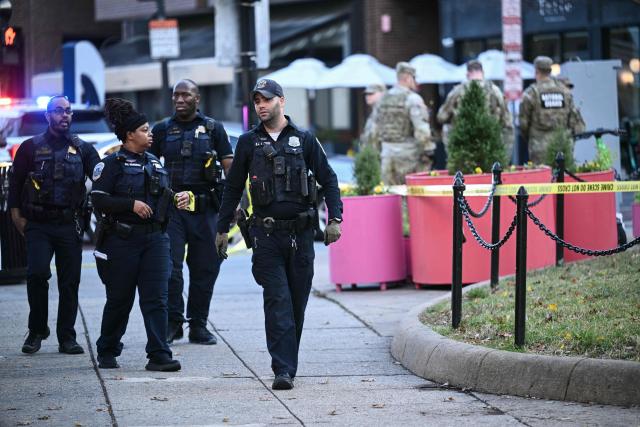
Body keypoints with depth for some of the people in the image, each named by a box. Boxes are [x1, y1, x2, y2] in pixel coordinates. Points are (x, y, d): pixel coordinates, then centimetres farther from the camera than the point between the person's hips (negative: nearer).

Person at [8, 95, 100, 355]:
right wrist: (17, 214, 0)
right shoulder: (31, 147, 7)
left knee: (70, 281, 2)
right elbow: (15, 182, 8)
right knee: (37, 273, -15)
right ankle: (37, 331, 2)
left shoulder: (82, 149, 11)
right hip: (38, 224, -2)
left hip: (69, 225, 2)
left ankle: (67, 338, 9)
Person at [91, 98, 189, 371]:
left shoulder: (154, 163, 15)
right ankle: (107, 352, 22)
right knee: (120, 300, 5)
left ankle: (159, 356, -8)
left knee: (156, 298, -5)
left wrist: (178, 199, 5)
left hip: (155, 238, 5)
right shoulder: (113, 164, -5)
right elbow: (99, 199, -12)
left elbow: (163, 196, 25)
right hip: (122, 239, -5)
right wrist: (132, 204, -19)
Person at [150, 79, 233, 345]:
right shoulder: (162, 130, 10)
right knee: (170, 266, -9)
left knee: (205, 268, 3)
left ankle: (198, 326, 12)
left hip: (205, 207, 0)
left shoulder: (213, 129, 8)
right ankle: (173, 323, 0)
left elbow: (230, 166, 4)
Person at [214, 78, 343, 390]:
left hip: (301, 233, 1)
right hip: (266, 235, -1)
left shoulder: (304, 140, 6)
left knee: (297, 303, 7)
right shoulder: (249, 142, 7)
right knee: (277, 301, -11)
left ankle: (288, 364, 20)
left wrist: (335, 218, -3)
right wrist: (222, 229, 13)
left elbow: (328, 180, 8)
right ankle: (283, 370, -16)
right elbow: (233, 187, 14)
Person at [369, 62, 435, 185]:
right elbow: (422, 129, -18)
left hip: (387, 153, 6)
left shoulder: (383, 99, 10)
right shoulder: (412, 99, -12)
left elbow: (375, 124, 15)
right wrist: (428, 150, -12)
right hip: (409, 152, -6)